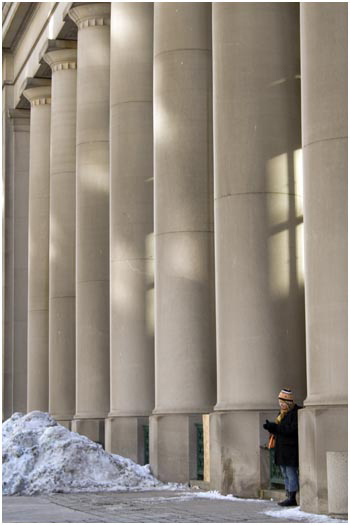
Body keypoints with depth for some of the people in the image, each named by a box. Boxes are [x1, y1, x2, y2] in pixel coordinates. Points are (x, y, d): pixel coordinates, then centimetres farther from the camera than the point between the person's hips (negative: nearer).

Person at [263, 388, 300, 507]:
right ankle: (288, 496, 17)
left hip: (291, 448, -10)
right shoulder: (282, 412, 16)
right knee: (286, 474, 12)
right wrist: (271, 427, 1)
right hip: (282, 448, 10)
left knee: (291, 473, -6)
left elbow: (292, 429, -24)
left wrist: (275, 427, -24)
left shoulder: (296, 412, -14)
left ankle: (292, 498, -3)